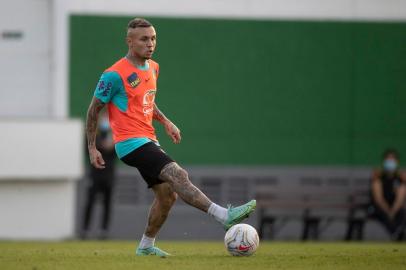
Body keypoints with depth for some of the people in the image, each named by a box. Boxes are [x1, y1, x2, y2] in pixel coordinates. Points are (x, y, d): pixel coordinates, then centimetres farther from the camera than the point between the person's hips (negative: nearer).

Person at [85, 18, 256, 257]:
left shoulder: (153, 68, 12)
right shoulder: (115, 75, -13)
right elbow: (94, 109, -4)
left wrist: (165, 122, 13)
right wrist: (92, 148, -3)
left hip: (148, 141, 9)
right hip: (130, 144, -9)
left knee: (168, 194, 6)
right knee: (178, 175, -23)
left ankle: (146, 246, 22)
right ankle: (225, 216, -35)